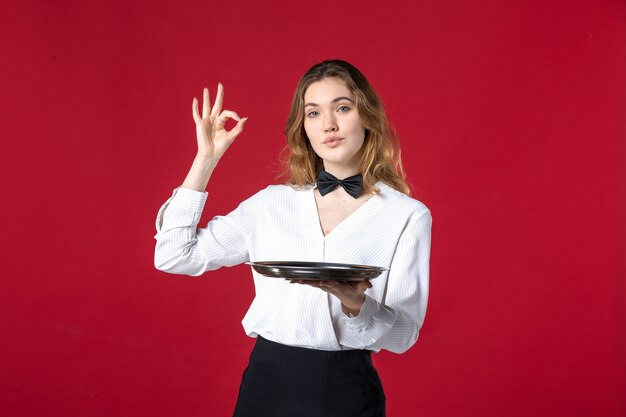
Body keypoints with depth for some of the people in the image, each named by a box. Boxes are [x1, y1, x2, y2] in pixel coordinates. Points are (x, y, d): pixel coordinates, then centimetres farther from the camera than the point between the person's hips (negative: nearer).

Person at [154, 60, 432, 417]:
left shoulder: (408, 215, -4)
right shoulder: (271, 203, 3)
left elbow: (403, 333, -8)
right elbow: (175, 257, 0)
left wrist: (355, 302, -28)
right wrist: (206, 158, 0)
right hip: (267, 380, 2)